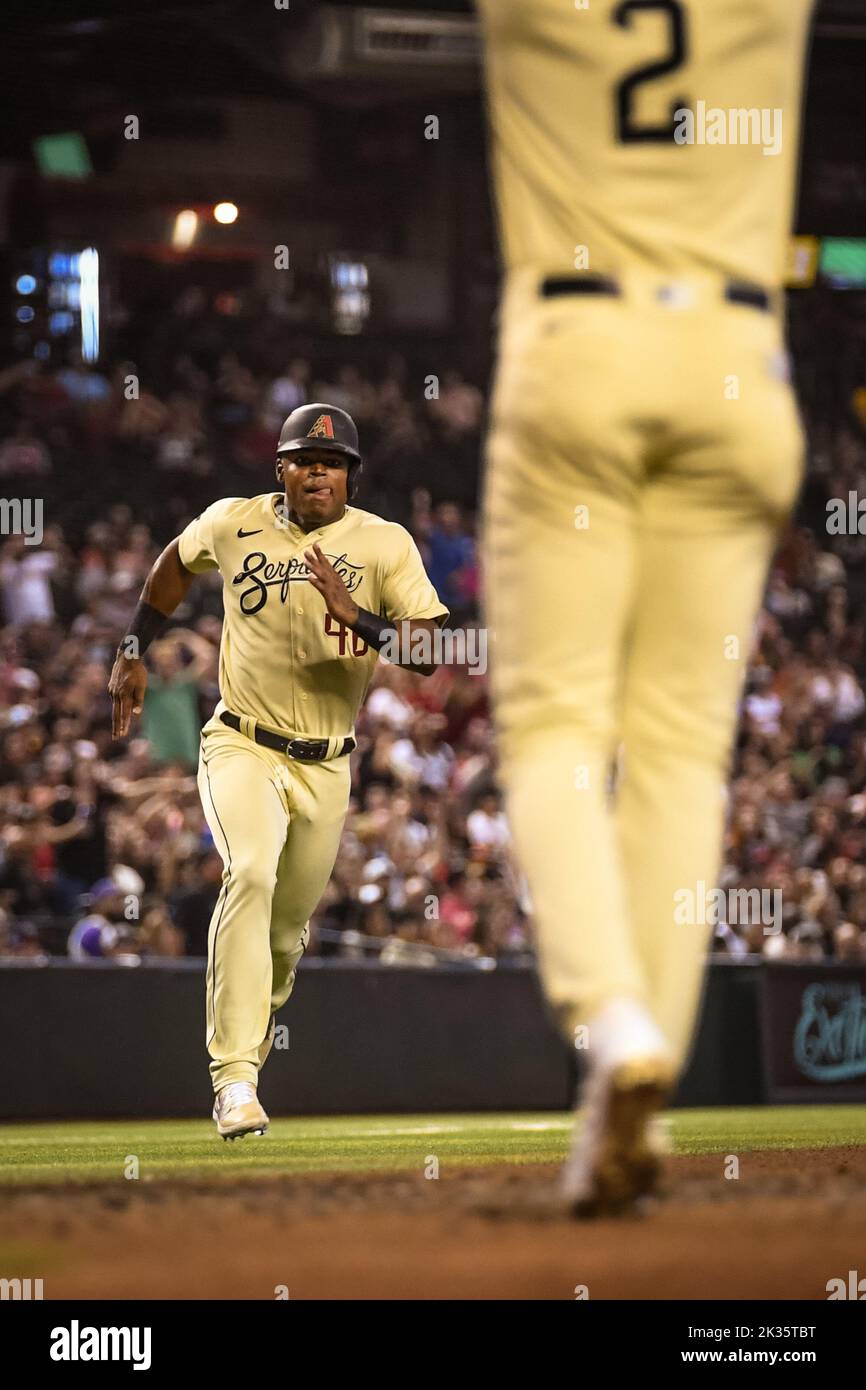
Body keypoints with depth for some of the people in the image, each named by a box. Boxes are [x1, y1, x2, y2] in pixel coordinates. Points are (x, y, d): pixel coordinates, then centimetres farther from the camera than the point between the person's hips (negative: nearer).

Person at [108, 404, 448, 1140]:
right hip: (241, 748, -2)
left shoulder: (384, 544, -7)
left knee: (289, 922, 12)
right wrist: (134, 653, 20)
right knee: (250, 874, -27)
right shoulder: (234, 522, -3)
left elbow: (429, 652, -17)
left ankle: (256, 1021, 47)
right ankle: (234, 1079, -32)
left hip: (326, 768, 2)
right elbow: (178, 561, 20)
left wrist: (357, 617, -32)